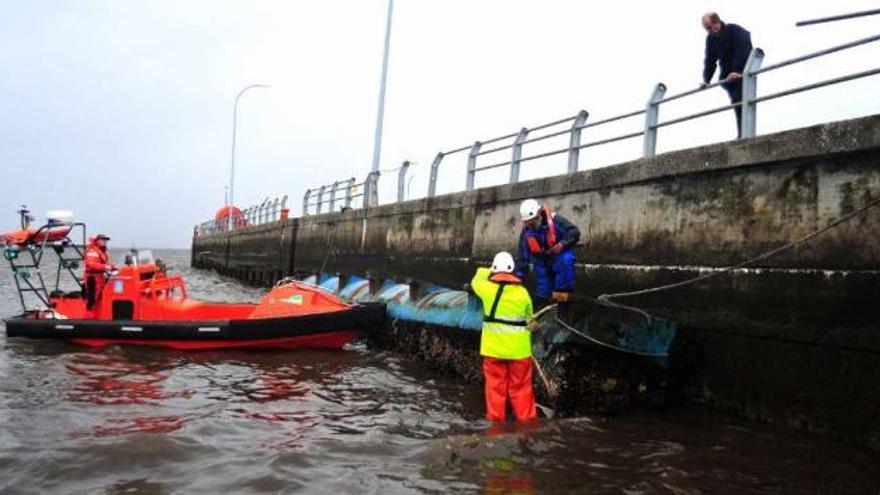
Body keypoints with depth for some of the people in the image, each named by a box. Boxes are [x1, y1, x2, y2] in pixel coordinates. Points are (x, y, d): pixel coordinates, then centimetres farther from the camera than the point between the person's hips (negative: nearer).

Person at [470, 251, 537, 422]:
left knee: (495, 386, 9)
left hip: (493, 348, 0)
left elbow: (476, 280, 18)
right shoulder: (522, 292, -5)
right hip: (518, 349, 0)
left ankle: (496, 420, 14)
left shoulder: (487, 288, -6)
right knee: (521, 387, 9)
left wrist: (488, 272, 34)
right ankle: (527, 420, 14)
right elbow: (529, 320, 5)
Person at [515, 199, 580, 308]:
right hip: (542, 264, 4)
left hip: (560, 255, -4)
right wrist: (519, 275, -8)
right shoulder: (526, 233, -4)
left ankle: (563, 294, -30)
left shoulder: (554, 220, -16)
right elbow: (522, 257, 0)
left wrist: (562, 244, -33)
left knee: (566, 260, -35)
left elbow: (574, 232, -18)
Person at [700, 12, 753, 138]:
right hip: (728, 74, 6)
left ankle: (743, 134, -21)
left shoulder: (735, 31, -13)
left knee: (740, 101, -18)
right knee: (736, 103, -1)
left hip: (743, 72, -6)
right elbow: (709, 61, 3)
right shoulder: (710, 38, 7)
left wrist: (737, 71, -40)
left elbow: (742, 52, -26)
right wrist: (706, 80, -10)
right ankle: (741, 134, -3)